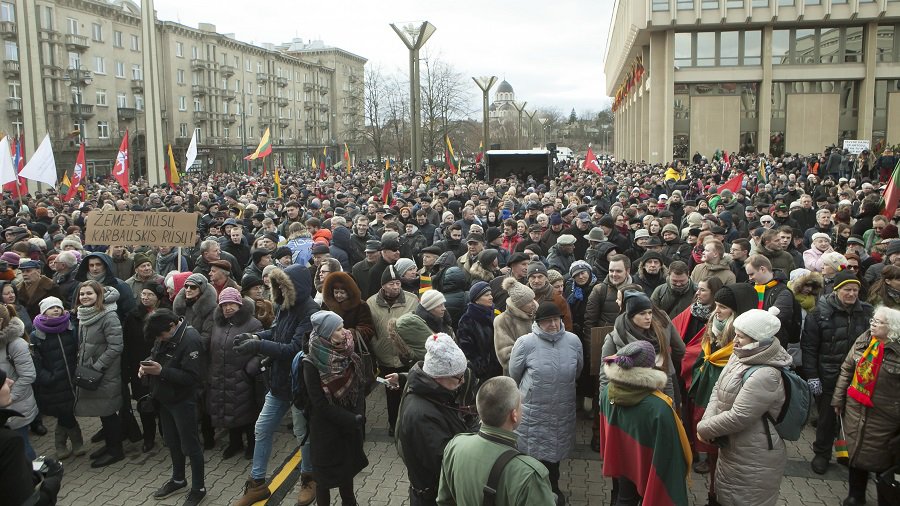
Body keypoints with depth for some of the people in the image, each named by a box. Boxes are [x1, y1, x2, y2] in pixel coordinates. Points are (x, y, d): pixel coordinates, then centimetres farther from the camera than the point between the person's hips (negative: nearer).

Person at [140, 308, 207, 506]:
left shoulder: (190, 340, -25)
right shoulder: (164, 335, 0)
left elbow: (191, 376, -27)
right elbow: (155, 354, 17)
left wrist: (161, 371, -29)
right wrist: (147, 364, -5)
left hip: (182, 401, -8)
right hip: (165, 399, 8)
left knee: (190, 445, 5)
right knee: (172, 442, 22)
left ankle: (199, 488, 20)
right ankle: (178, 479, 40)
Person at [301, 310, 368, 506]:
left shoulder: (347, 353, -4)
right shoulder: (312, 363, -19)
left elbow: (359, 387, 1)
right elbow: (320, 403, -18)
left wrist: (359, 415, -12)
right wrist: (351, 420, -17)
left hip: (350, 426, 5)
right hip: (326, 428, -5)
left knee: (348, 468, 19)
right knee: (325, 475, 9)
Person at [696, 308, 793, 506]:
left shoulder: (765, 376, -28)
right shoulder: (738, 357, 1)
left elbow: (737, 418, -27)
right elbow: (718, 390, 5)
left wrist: (703, 428, -14)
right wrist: (707, 422, -10)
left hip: (753, 461, -8)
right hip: (731, 449, 8)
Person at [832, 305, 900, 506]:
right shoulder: (863, 340, -1)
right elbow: (847, 369, 8)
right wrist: (838, 399, 8)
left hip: (883, 418, -5)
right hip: (855, 409, 5)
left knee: (881, 461, 8)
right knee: (856, 452, 18)